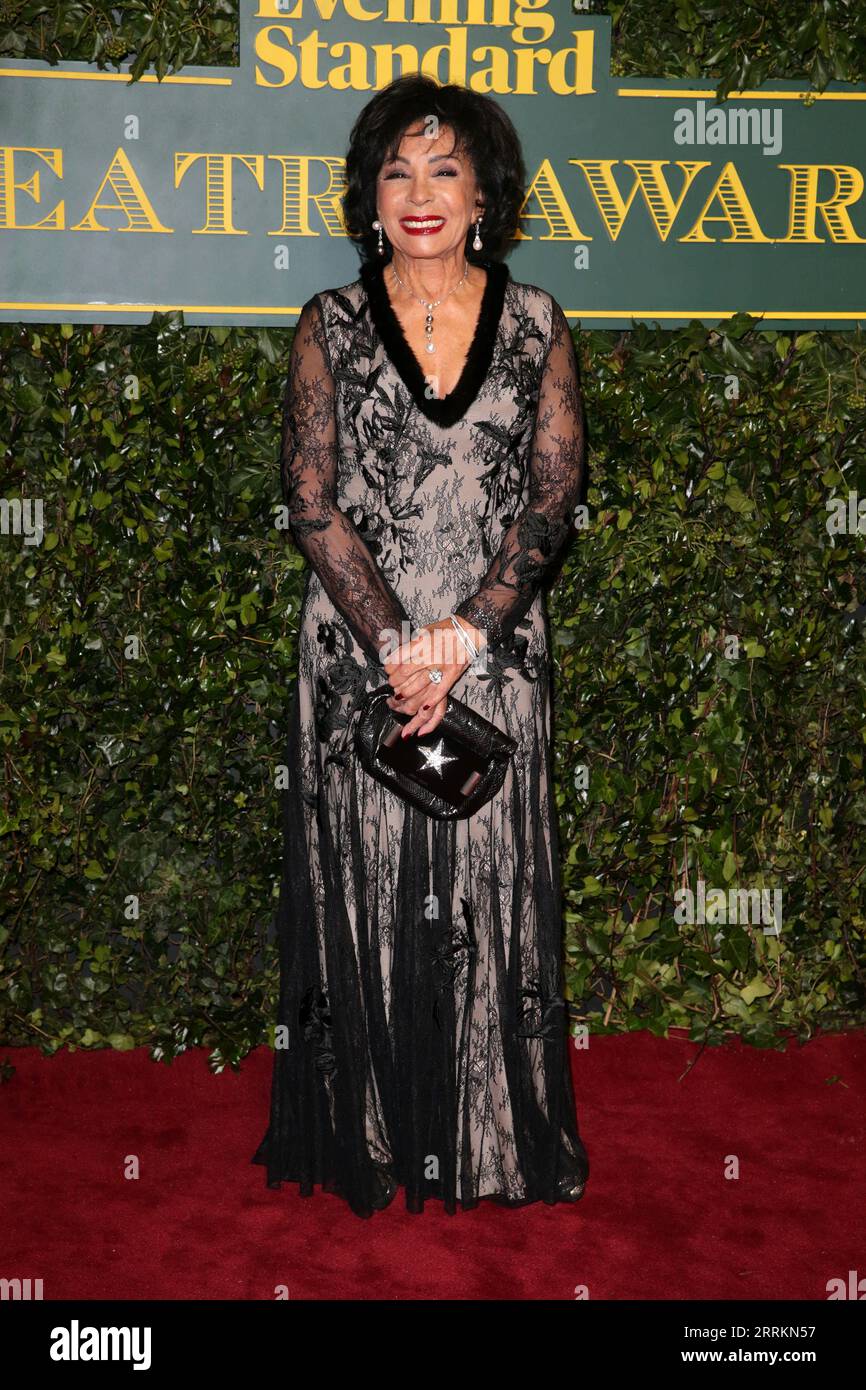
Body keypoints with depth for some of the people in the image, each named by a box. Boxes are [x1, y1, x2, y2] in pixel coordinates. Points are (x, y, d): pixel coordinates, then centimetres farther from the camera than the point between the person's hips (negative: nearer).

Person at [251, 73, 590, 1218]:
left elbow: (554, 493, -1)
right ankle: (373, 1140, 22)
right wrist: (399, 642, -13)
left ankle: (494, 1139, 22)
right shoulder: (330, 326, 4)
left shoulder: (535, 323, 6)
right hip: (358, 650, 0)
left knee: (490, 888, 5)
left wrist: (465, 634, -13)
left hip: (496, 651, 1)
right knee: (363, 887, 5)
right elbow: (313, 503, -3)